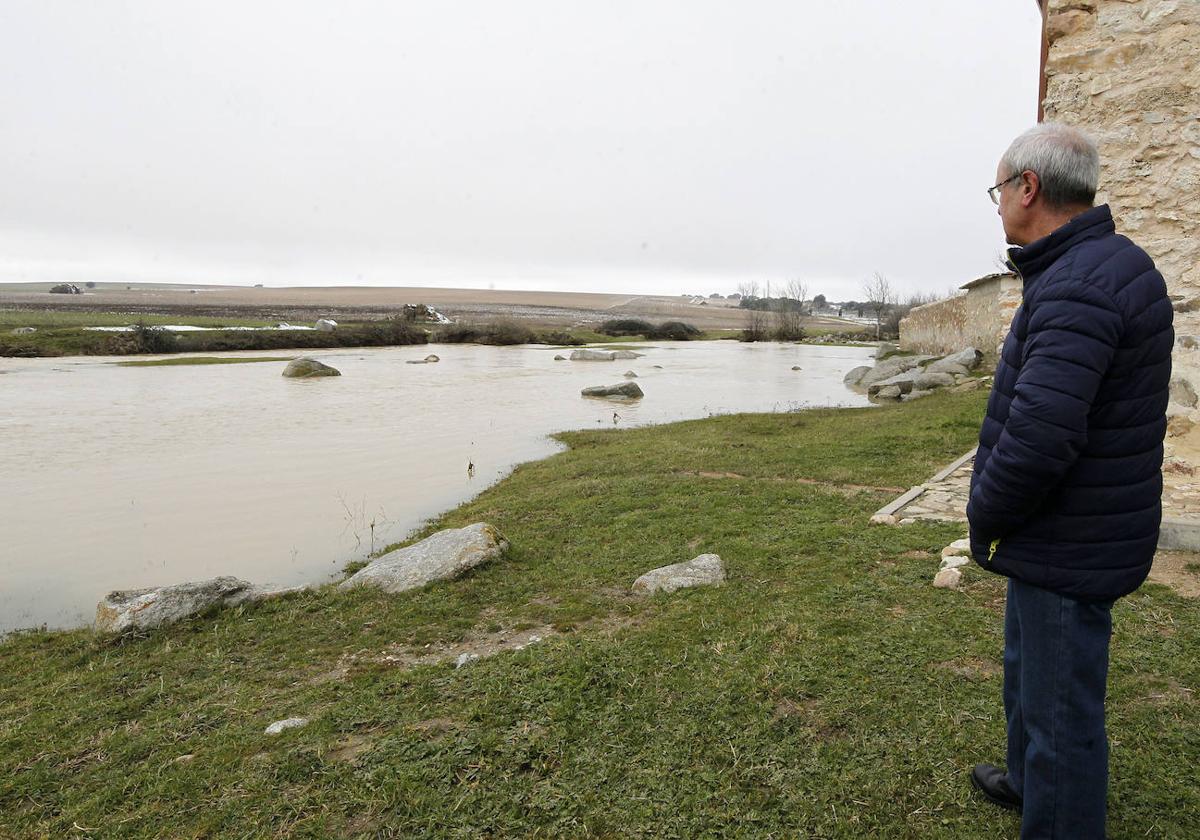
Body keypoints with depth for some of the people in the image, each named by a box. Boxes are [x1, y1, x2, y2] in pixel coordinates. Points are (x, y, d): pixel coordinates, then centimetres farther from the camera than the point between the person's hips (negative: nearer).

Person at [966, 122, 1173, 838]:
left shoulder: (1079, 285, -25)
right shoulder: (1109, 264, 10)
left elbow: (1037, 438, -33)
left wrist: (985, 518, -15)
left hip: (1068, 553, -11)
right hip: (1060, 535, 11)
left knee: (1060, 706, 5)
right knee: (1027, 667, 27)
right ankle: (1030, 781, 49)